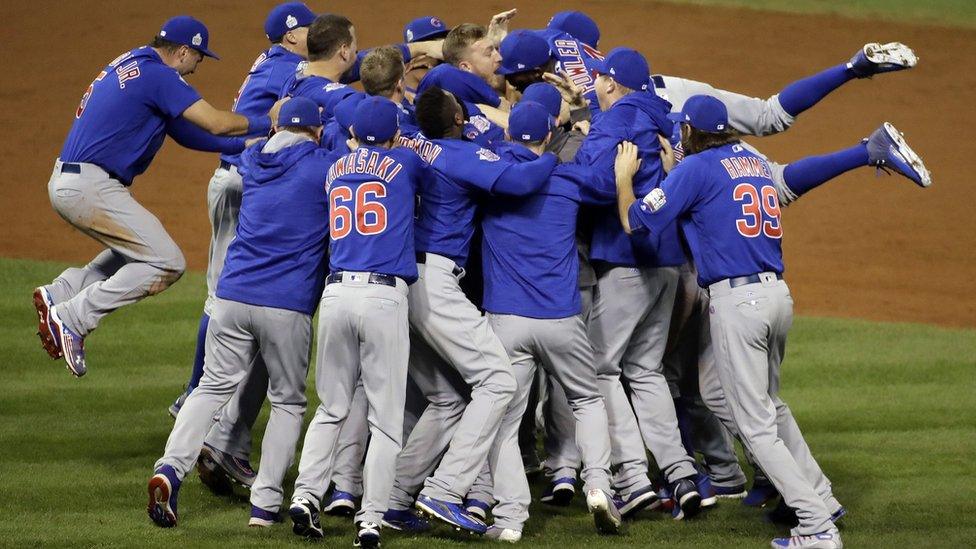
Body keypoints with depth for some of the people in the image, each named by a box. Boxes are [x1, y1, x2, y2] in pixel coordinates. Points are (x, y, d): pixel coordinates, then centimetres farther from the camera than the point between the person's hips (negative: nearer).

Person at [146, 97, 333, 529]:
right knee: (287, 401, 11)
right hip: (288, 305, -3)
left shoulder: (253, 160, 13)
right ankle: (265, 503, 4)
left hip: (233, 295, 4)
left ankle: (170, 468, -9)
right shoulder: (323, 166, -2)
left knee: (214, 386, 13)